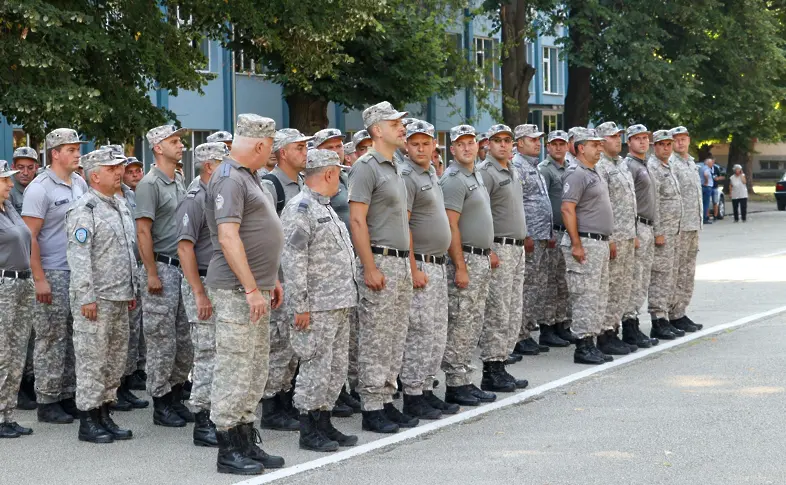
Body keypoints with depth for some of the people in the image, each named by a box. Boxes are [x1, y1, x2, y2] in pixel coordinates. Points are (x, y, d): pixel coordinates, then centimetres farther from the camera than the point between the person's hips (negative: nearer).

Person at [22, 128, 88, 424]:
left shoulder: (80, 184, 11)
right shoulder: (40, 188, -10)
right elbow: (30, 236, -13)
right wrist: (39, 279, -17)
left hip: (79, 273, 7)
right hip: (53, 274, -7)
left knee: (73, 338, 10)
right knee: (51, 340, -1)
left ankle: (68, 395, 18)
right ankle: (47, 402, 5)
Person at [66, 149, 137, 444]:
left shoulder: (120, 206, 16)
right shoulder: (84, 210, -12)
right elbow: (79, 256, -17)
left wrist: (131, 291, 20)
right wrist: (86, 297, -21)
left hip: (119, 298, 9)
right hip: (96, 300, -9)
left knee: (116, 358, 12)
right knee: (92, 360, -5)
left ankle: (104, 415, 21)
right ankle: (88, 422, 2)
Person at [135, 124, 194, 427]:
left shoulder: (179, 183, 15)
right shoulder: (150, 184, -10)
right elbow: (143, 232, -14)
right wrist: (152, 275, -17)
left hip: (183, 267, 8)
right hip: (162, 268, -8)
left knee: (184, 341, 11)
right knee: (162, 340, -3)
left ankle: (176, 399, 20)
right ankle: (161, 405, 4)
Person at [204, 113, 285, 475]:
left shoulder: (250, 177, 17)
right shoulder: (229, 179, -15)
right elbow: (228, 238, -22)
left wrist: (271, 281, 22)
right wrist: (251, 288, -23)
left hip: (256, 288, 10)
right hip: (236, 291, -10)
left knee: (255, 370, 14)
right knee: (234, 369, -5)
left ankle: (248, 442, 21)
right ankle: (228, 450, 1)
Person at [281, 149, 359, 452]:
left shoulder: (325, 208, 20)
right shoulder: (300, 208, -12)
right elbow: (292, 260, -18)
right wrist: (300, 305, -20)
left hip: (340, 304, 10)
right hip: (317, 307, -10)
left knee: (336, 369, 12)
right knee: (316, 368, -5)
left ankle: (324, 424, 21)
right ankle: (309, 432, 3)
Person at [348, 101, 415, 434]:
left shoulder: (393, 168, 18)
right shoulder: (366, 167, -11)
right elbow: (357, 220, -17)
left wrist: (409, 265, 18)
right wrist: (370, 268, -21)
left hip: (401, 262, 9)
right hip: (380, 261, -9)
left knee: (395, 340, 11)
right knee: (374, 340, -5)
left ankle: (386, 401, 18)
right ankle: (372, 409, 0)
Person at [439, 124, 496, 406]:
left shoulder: (476, 175, 17)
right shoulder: (453, 180, -13)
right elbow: (451, 226, -18)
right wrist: (460, 267, -21)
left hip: (481, 259, 9)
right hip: (465, 259, -9)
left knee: (473, 325, 11)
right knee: (460, 325, -6)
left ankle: (466, 381, 16)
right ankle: (455, 385, -2)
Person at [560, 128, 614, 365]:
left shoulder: (595, 174, 18)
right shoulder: (577, 175, -13)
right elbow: (567, 209, -19)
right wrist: (576, 244, -22)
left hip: (601, 243, 10)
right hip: (585, 243, -10)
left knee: (599, 297, 12)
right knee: (586, 297, -8)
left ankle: (591, 343, 17)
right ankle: (583, 347, -4)